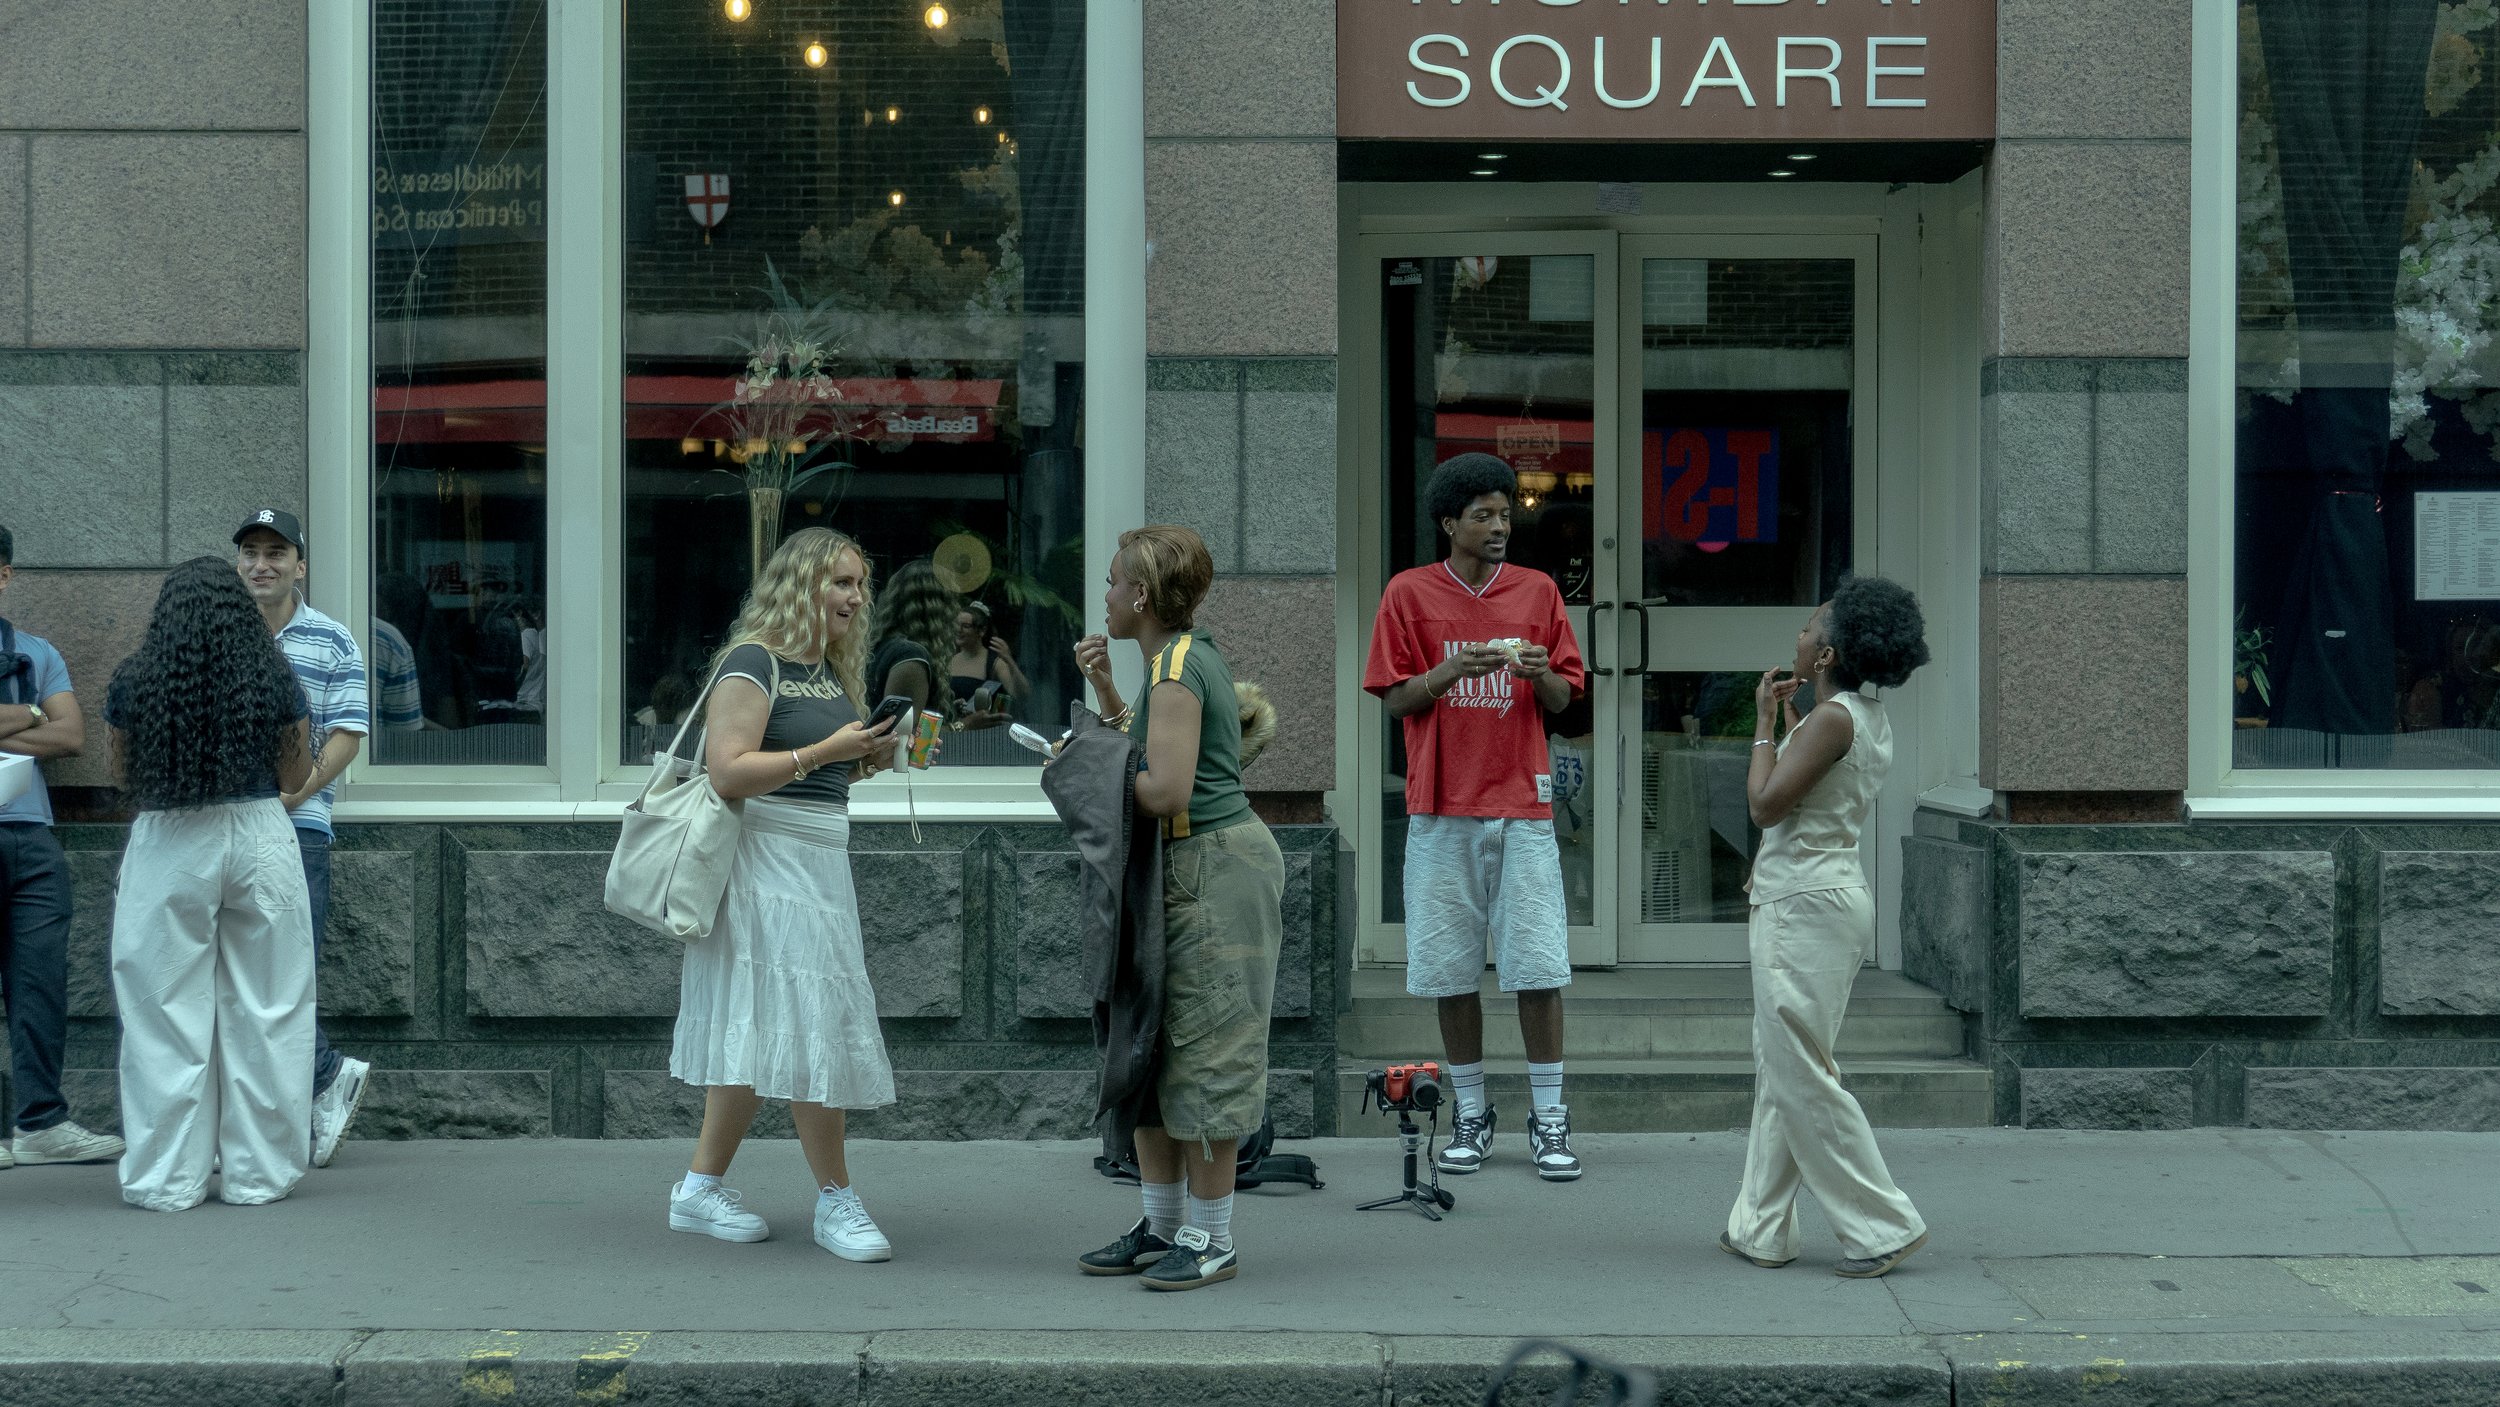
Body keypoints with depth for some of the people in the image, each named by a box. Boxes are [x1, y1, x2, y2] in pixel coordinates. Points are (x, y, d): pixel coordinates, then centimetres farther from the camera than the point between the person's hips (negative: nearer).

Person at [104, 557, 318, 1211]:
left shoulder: (134, 682, -2)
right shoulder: (275, 678, -1)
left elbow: (123, 772, 10)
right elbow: (294, 776, 7)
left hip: (167, 845, 0)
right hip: (260, 837, 0)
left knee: (167, 1012, 6)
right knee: (263, 1013, 8)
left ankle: (168, 1179, 9)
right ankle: (257, 1173, 12)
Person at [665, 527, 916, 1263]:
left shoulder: (829, 670, 14)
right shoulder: (753, 663, -12)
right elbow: (729, 771, -20)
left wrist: (867, 758, 4)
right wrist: (826, 752, -24)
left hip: (817, 863, 9)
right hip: (769, 861, -9)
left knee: (759, 1032, 10)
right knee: (808, 1023, -8)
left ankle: (701, 1189, 17)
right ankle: (836, 1201, -2)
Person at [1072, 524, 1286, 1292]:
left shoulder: (1177, 669, -16)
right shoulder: (1190, 656, 14)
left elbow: (1166, 789, -24)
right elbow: (1147, 749, 24)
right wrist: (1104, 688, 15)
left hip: (1218, 867, -10)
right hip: (1190, 870, 10)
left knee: (1204, 1055, -4)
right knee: (1151, 1047, 13)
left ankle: (1210, 1240, 4)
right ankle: (1162, 1226, 21)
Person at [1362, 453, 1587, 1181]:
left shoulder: (1538, 590, 9)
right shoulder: (1410, 594, 5)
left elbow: (1563, 701, 11)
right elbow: (1395, 701, 4)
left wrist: (1541, 675, -11)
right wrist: (1449, 672, -14)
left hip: (1522, 802, 1)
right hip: (1442, 806, 0)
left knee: (1538, 964, -5)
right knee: (1450, 966, 2)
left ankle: (1549, 1119, 2)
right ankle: (1470, 1115, 13)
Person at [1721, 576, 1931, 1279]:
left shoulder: (1832, 719, -18)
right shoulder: (1870, 720, 11)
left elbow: (1766, 803, -19)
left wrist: (1766, 721, -9)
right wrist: (1787, 719, 21)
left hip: (1804, 904, -10)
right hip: (1829, 894, 10)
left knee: (1801, 1075, -4)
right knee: (1780, 1071, 14)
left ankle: (1882, 1225, -1)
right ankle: (1762, 1228, 20)